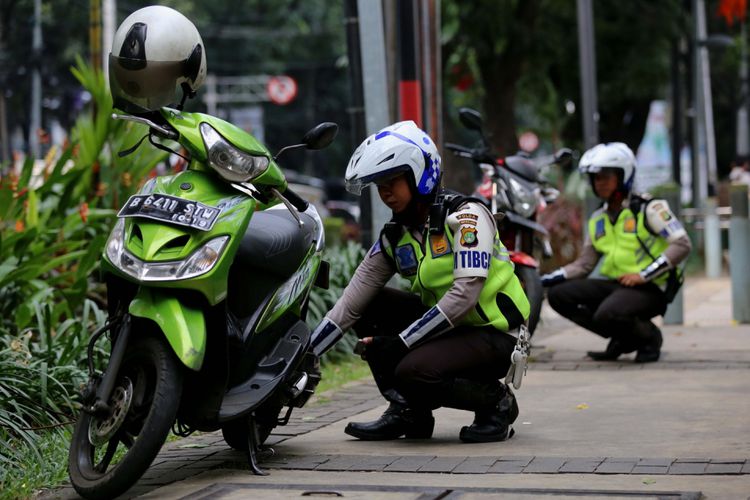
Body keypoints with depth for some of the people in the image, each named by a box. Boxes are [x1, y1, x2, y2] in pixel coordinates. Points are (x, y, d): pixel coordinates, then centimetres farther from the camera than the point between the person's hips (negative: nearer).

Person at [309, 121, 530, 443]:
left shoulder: (466, 216, -15)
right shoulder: (394, 236, 5)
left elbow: (465, 293, -24)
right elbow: (350, 304, 2)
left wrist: (402, 342, -24)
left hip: (492, 333, -8)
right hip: (445, 326, 8)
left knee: (414, 371, -30)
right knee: (369, 308, -2)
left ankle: (496, 401, -4)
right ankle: (407, 411, 0)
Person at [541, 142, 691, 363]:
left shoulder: (648, 208, -5)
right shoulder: (598, 220, 15)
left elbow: (682, 245, -12)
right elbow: (585, 264, 14)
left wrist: (643, 274, -18)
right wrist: (553, 277, -4)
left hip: (649, 289, -8)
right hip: (614, 284, 8)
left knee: (608, 314, -35)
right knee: (558, 294, -8)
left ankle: (649, 336, 0)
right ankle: (624, 338, 3)